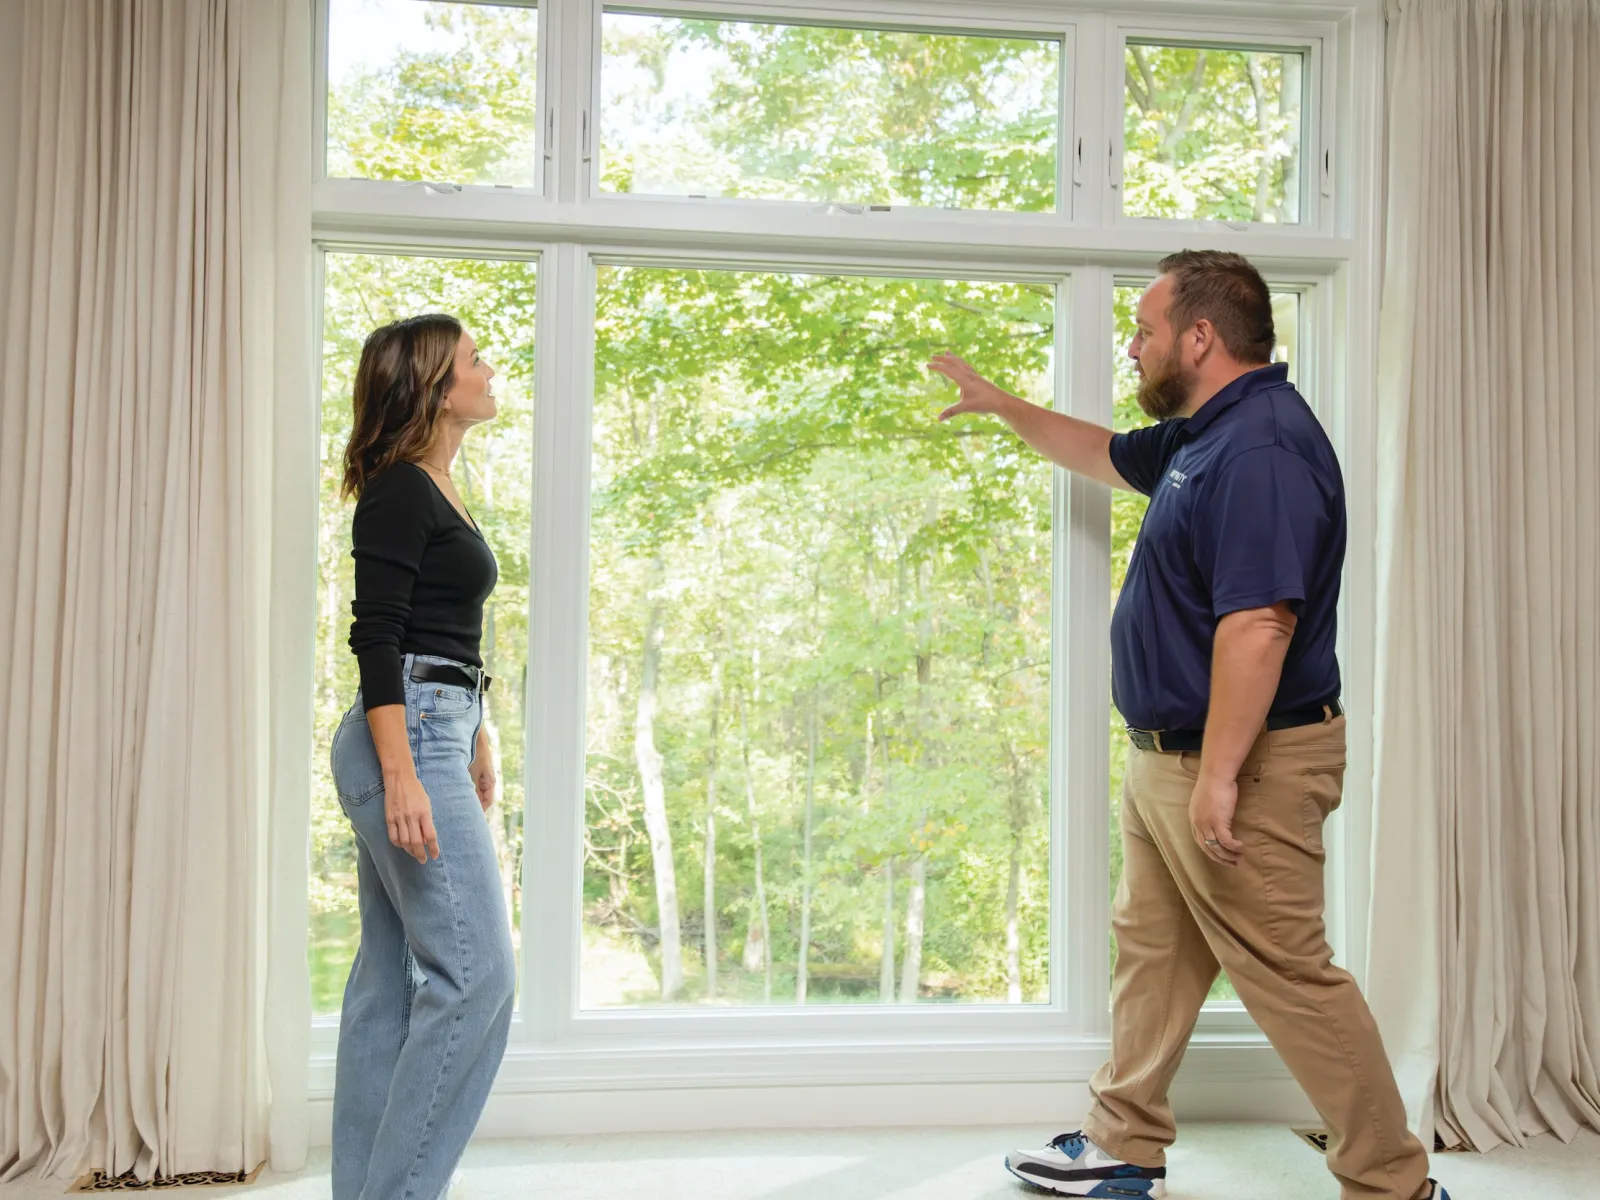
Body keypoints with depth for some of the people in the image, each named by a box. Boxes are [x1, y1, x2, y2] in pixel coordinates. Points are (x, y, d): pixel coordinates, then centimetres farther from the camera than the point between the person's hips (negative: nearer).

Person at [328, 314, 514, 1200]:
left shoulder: (438, 493, 19)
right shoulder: (398, 490, -9)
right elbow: (375, 636, -16)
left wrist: (476, 747, 29)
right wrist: (401, 777, -23)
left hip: (433, 731, 10)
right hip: (405, 737, -10)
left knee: (393, 980, 11)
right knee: (475, 970, -10)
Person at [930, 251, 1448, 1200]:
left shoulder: (1261, 448, -21)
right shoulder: (1204, 435, 13)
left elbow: (1257, 624, -29)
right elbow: (1106, 454, 32)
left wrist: (1218, 778, -28)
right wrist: (1001, 405, 38)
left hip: (1244, 762, -11)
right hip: (1168, 757, 11)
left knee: (1291, 976, -2)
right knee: (1151, 951, 18)